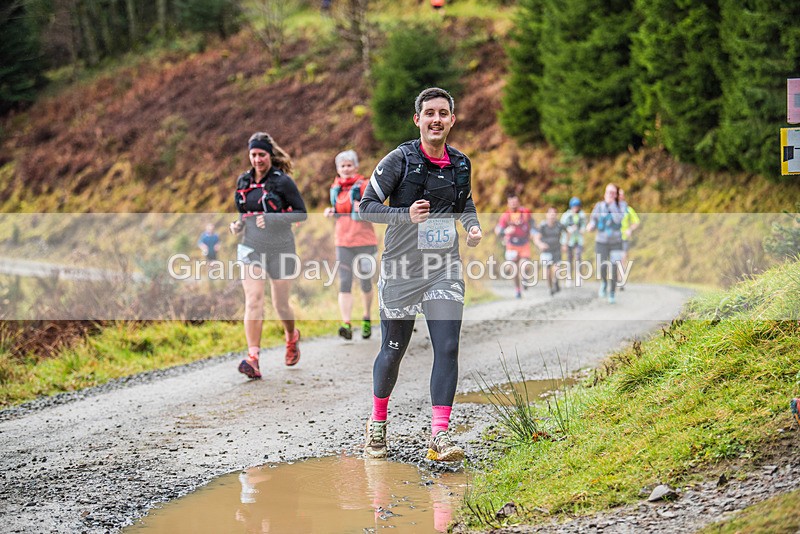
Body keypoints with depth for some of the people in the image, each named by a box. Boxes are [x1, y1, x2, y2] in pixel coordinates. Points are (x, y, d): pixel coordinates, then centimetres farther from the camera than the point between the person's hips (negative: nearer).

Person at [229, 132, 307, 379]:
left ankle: (292, 337, 40)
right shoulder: (243, 181, 8)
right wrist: (238, 224, 1)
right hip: (251, 248, 3)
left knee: (281, 305, 7)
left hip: (279, 248, -3)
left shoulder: (282, 181, -7)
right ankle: (253, 358, -21)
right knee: (253, 301, -15)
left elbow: (302, 213, -8)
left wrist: (273, 219, -21)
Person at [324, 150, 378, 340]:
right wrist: (331, 211, 4)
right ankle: (346, 324, -17)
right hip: (343, 242, 3)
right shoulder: (336, 188, 11)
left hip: (364, 240, -3)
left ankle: (367, 319, 30)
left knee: (366, 283, 8)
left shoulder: (364, 185, -4)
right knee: (344, 283, -9)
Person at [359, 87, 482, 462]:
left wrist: (474, 227, 5)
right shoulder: (399, 160, -7)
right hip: (402, 269, -3)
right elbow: (366, 206, -8)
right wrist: (406, 215, -24)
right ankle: (377, 423, 29)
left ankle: (439, 436, -9)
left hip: (444, 269, 3)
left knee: (447, 348, -10)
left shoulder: (461, 165, 7)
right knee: (393, 351, 6)